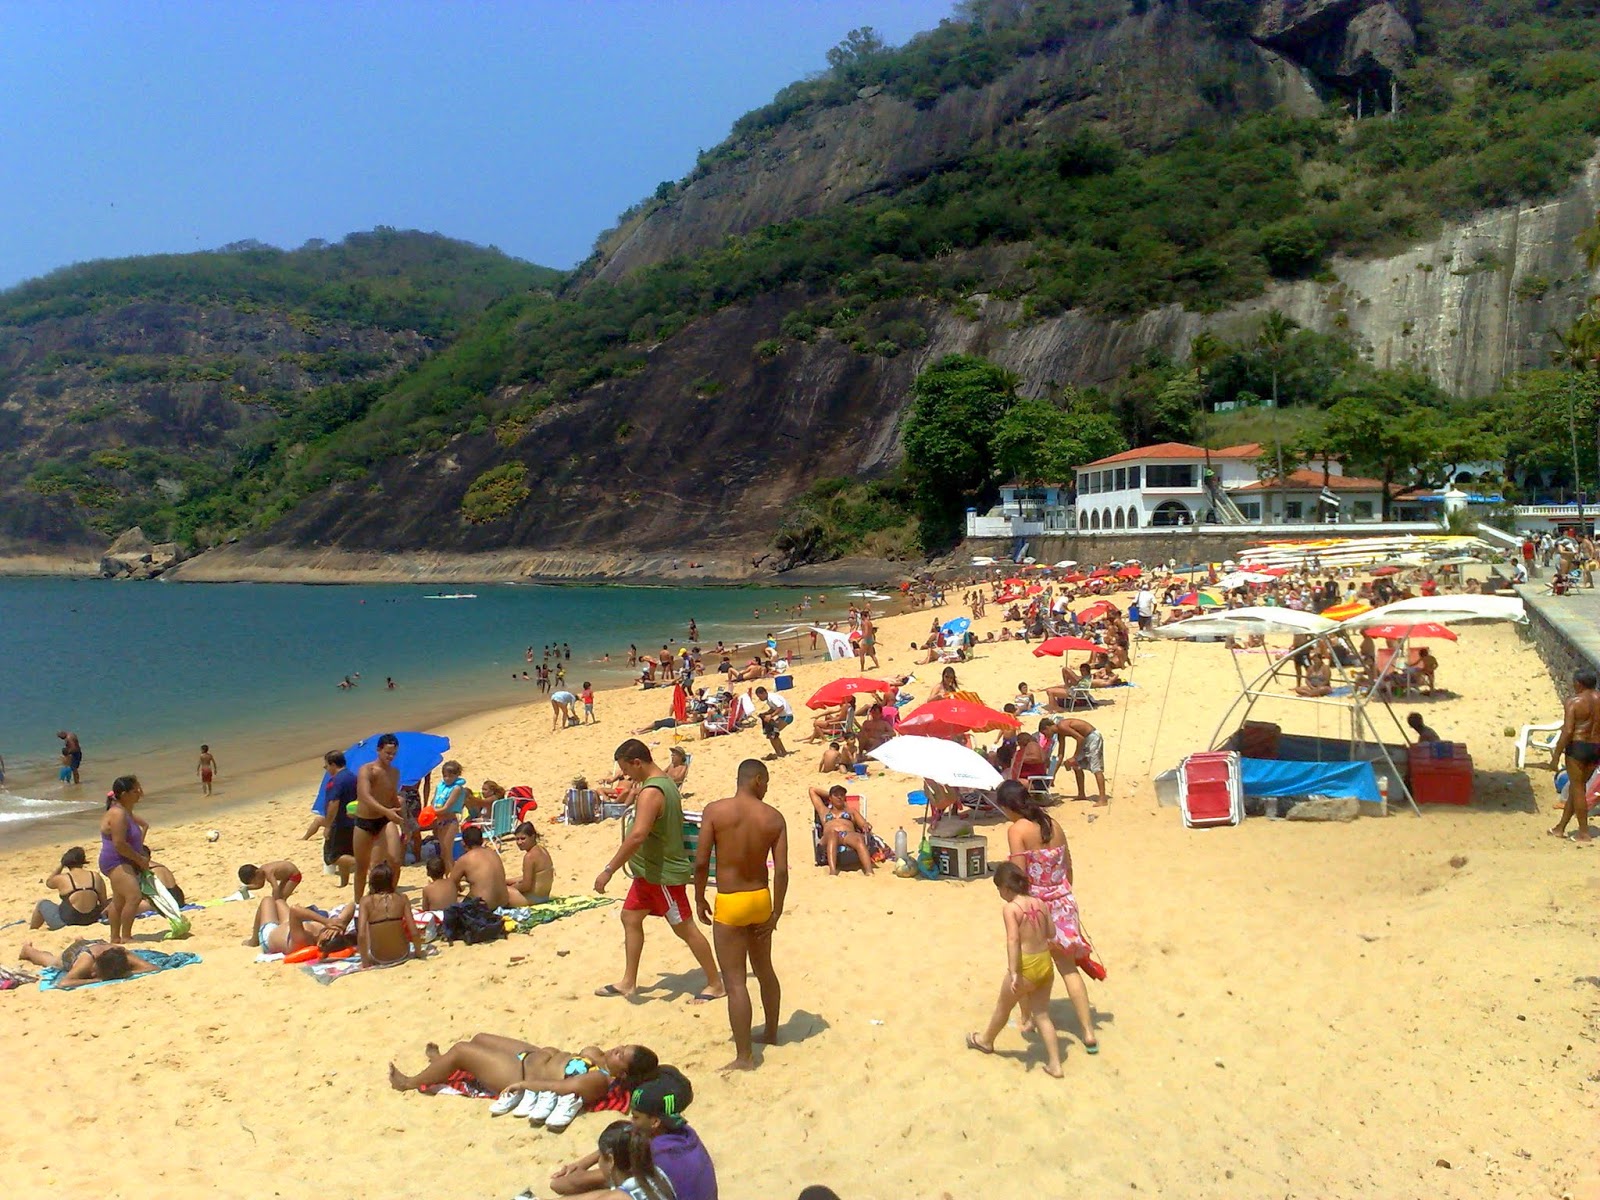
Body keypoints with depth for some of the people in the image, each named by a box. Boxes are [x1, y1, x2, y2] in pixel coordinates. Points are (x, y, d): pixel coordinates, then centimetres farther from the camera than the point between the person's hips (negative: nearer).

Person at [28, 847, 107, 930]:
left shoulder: (62, 879, -12)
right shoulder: (96, 876, -5)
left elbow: (48, 883, 13)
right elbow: (103, 903, 2)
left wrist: (61, 866, 17)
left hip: (66, 922, -3)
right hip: (92, 919, 3)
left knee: (42, 904, 22)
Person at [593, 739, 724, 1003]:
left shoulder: (650, 792, -25)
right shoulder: (665, 782, 7)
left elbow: (638, 835, -35)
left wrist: (609, 870, -32)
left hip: (665, 874, -10)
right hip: (650, 871, 10)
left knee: (684, 928, 0)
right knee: (630, 918, 15)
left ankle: (715, 984, 12)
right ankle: (628, 982, 24)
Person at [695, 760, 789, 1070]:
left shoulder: (715, 811, -12)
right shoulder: (774, 817, -4)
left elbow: (701, 861, -13)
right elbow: (781, 870, -7)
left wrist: (699, 899, 2)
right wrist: (776, 912, 1)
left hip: (730, 904, -4)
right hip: (761, 899, 4)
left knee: (735, 981, 1)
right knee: (764, 970, 23)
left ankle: (744, 1056, 2)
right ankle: (771, 1033, 40)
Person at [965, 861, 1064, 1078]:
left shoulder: (1011, 908, -16)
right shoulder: (1040, 903, 3)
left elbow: (1013, 940, -25)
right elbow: (1050, 933, 11)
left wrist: (1014, 973, -28)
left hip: (1026, 967, -6)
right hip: (1046, 965, 6)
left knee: (1003, 1007, 20)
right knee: (1042, 1015, 17)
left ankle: (986, 1040, 43)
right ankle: (1055, 1064, 16)